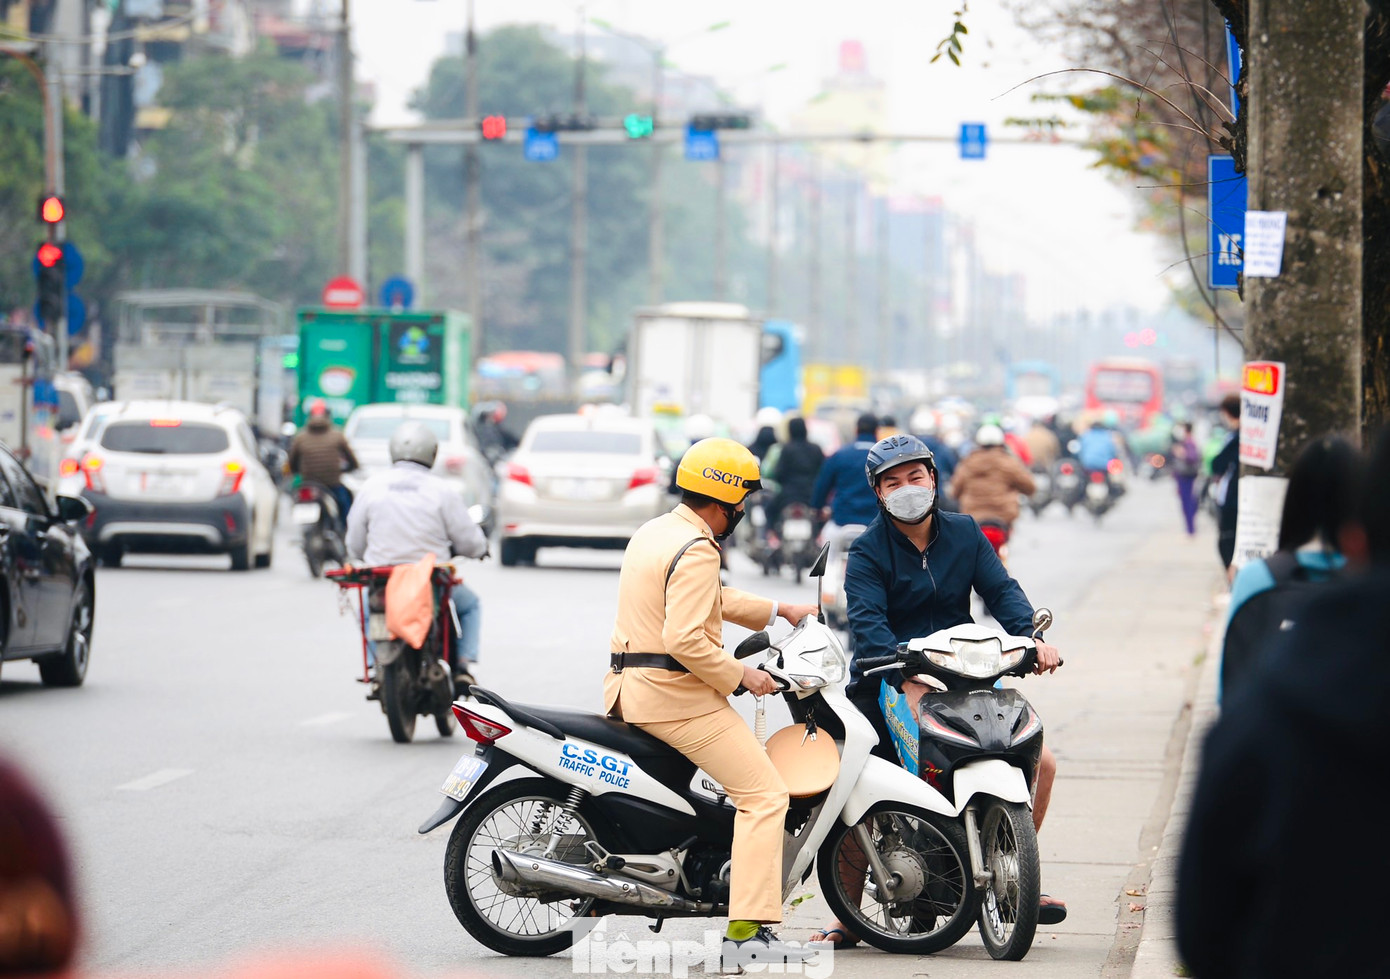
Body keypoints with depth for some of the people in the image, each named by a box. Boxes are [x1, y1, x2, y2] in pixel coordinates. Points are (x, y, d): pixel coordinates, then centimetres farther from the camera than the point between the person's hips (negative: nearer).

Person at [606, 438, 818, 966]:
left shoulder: (652, 532, 15)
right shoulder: (696, 551, -16)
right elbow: (686, 639, -25)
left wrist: (779, 611, 30)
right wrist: (742, 676, -14)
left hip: (628, 687, 10)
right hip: (676, 694, -10)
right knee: (764, 794, -8)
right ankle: (748, 930, -18)